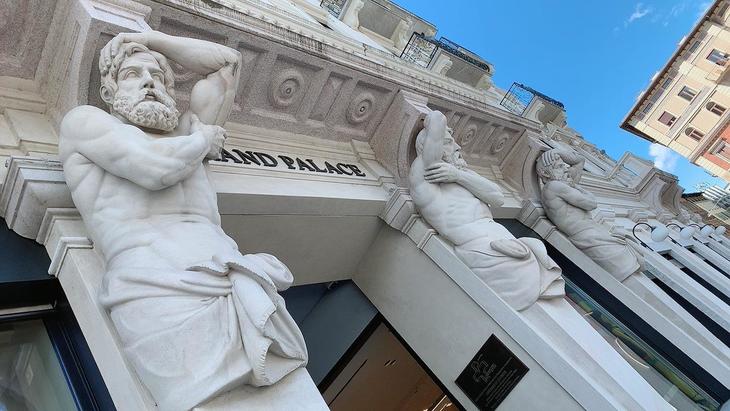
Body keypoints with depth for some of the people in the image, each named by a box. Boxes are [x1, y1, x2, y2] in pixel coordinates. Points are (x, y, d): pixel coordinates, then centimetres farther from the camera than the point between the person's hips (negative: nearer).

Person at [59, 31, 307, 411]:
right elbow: (157, 167, -3)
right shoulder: (85, 120, 18)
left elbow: (228, 62, 38)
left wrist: (149, 38, 40)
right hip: (153, 285, -5)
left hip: (232, 274, 5)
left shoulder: (184, 131, 33)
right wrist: (203, 139, 17)